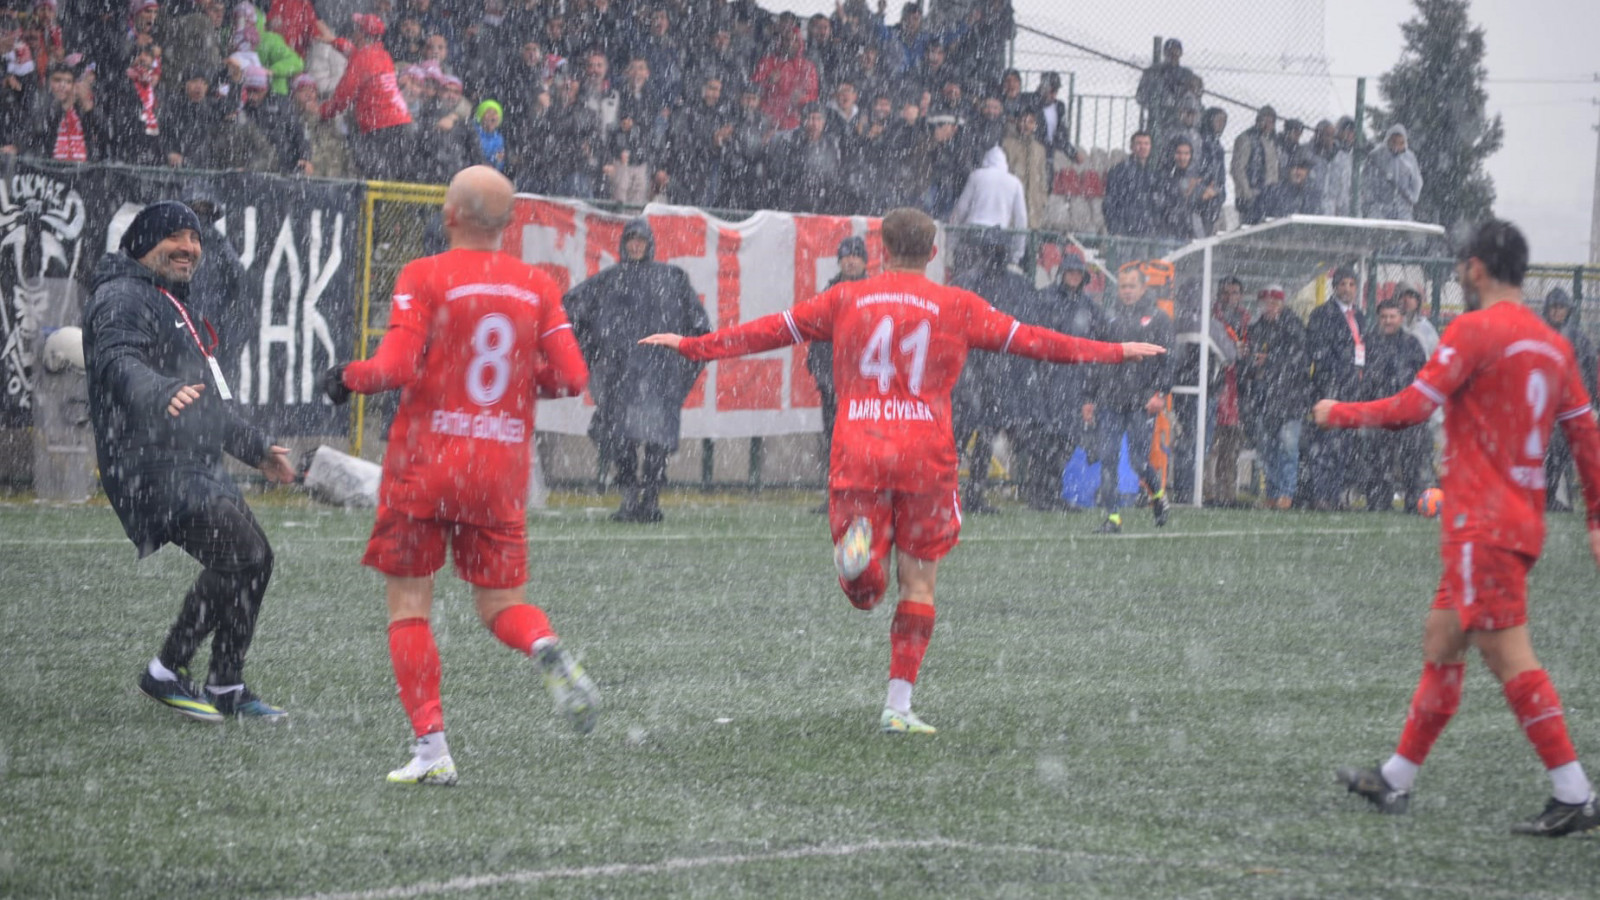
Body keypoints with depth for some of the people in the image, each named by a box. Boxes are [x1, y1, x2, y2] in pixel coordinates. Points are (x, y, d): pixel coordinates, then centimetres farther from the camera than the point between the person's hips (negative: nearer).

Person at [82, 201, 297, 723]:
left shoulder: (175, 305, 26)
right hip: (155, 470, -10)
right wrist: (162, 392, -50)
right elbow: (118, 361, -30)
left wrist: (256, 449, 40)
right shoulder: (124, 298, -8)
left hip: (198, 467, 10)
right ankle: (167, 673, -12)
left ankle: (226, 689, 21)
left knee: (254, 560, 11)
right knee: (241, 553, -20)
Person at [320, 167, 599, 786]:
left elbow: (396, 368, -17)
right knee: (500, 602, 14)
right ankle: (548, 650, -22)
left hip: (424, 463, -4)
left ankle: (432, 750, -5)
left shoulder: (425, 277, -8)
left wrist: (346, 377, 2)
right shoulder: (537, 286, 5)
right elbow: (571, 378, 1)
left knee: (409, 604, 5)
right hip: (502, 468, 4)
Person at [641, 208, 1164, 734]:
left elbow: (771, 331, 13)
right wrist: (1116, 353, 21)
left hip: (856, 450, 1)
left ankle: (857, 544, -30)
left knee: (865, 593, 6)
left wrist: (691, 346, 22)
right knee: (919, 584, 8)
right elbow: (1028, 340, 11)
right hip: (926, 451, -1)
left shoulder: (846, 300, 10)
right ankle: (898, 706, 3)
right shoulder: (957, 307, 7)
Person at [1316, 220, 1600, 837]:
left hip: (1482, 522, -9)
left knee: (1508, 655, -9)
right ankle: (1397, 779, 23)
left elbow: (1414, 407, -14)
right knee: (1442, 641, 16)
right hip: (1523, 520, 9)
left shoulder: (1476, 329, -11)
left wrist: (1339, 413, 0)